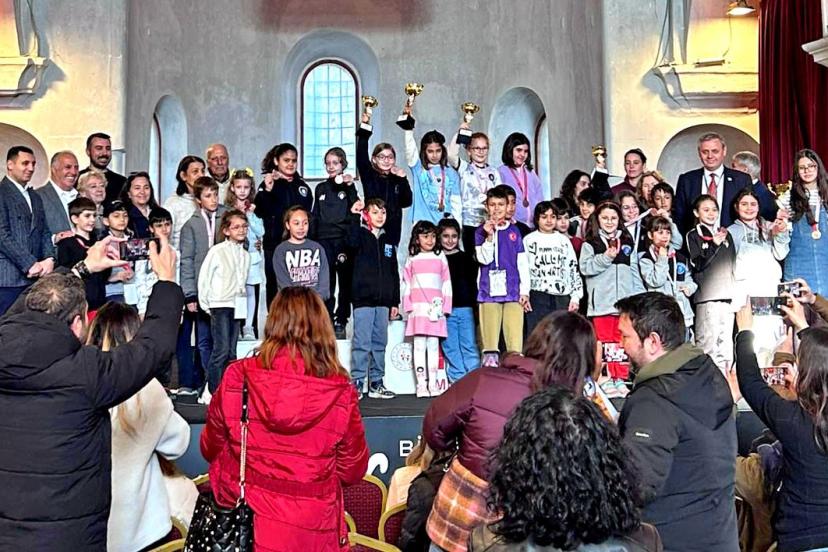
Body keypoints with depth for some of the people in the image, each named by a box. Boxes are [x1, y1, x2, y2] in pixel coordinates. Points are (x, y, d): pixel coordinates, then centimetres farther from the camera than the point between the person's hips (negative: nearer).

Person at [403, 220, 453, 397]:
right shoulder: (412, 259, 10)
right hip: (418, 308, 0)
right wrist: (408, 306, -3)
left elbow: (446, 283, 9)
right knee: (419, 346, 0)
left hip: (436, 309, 0)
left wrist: (445, 306, 0)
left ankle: (434, 384, 5)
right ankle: (421, 385, 1)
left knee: (433, 345, 2)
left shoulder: (440, 257, 10)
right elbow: (406, 284, 8)